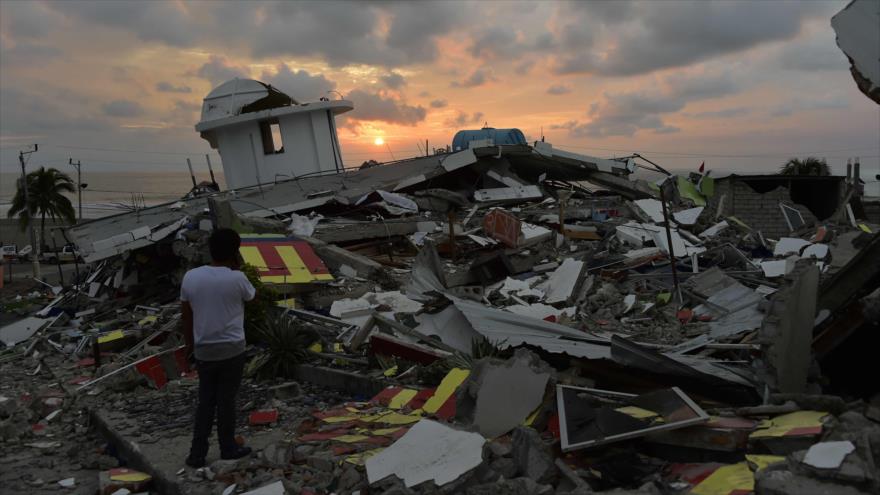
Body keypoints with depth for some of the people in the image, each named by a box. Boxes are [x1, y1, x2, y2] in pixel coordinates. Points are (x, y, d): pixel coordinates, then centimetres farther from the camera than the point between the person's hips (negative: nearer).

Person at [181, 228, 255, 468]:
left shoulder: (190, 276, -3)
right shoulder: (236, 279, -15)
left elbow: (186, 314, 5)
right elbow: (251, 296, 7)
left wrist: (189, 343, 17)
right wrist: (237, 268, 6)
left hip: (204, 350, 4)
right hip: (231, 349, -4)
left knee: (205, 402, 14)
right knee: (226, 400, 10)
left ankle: (197, 454, 15)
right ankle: (228, 448, 25)